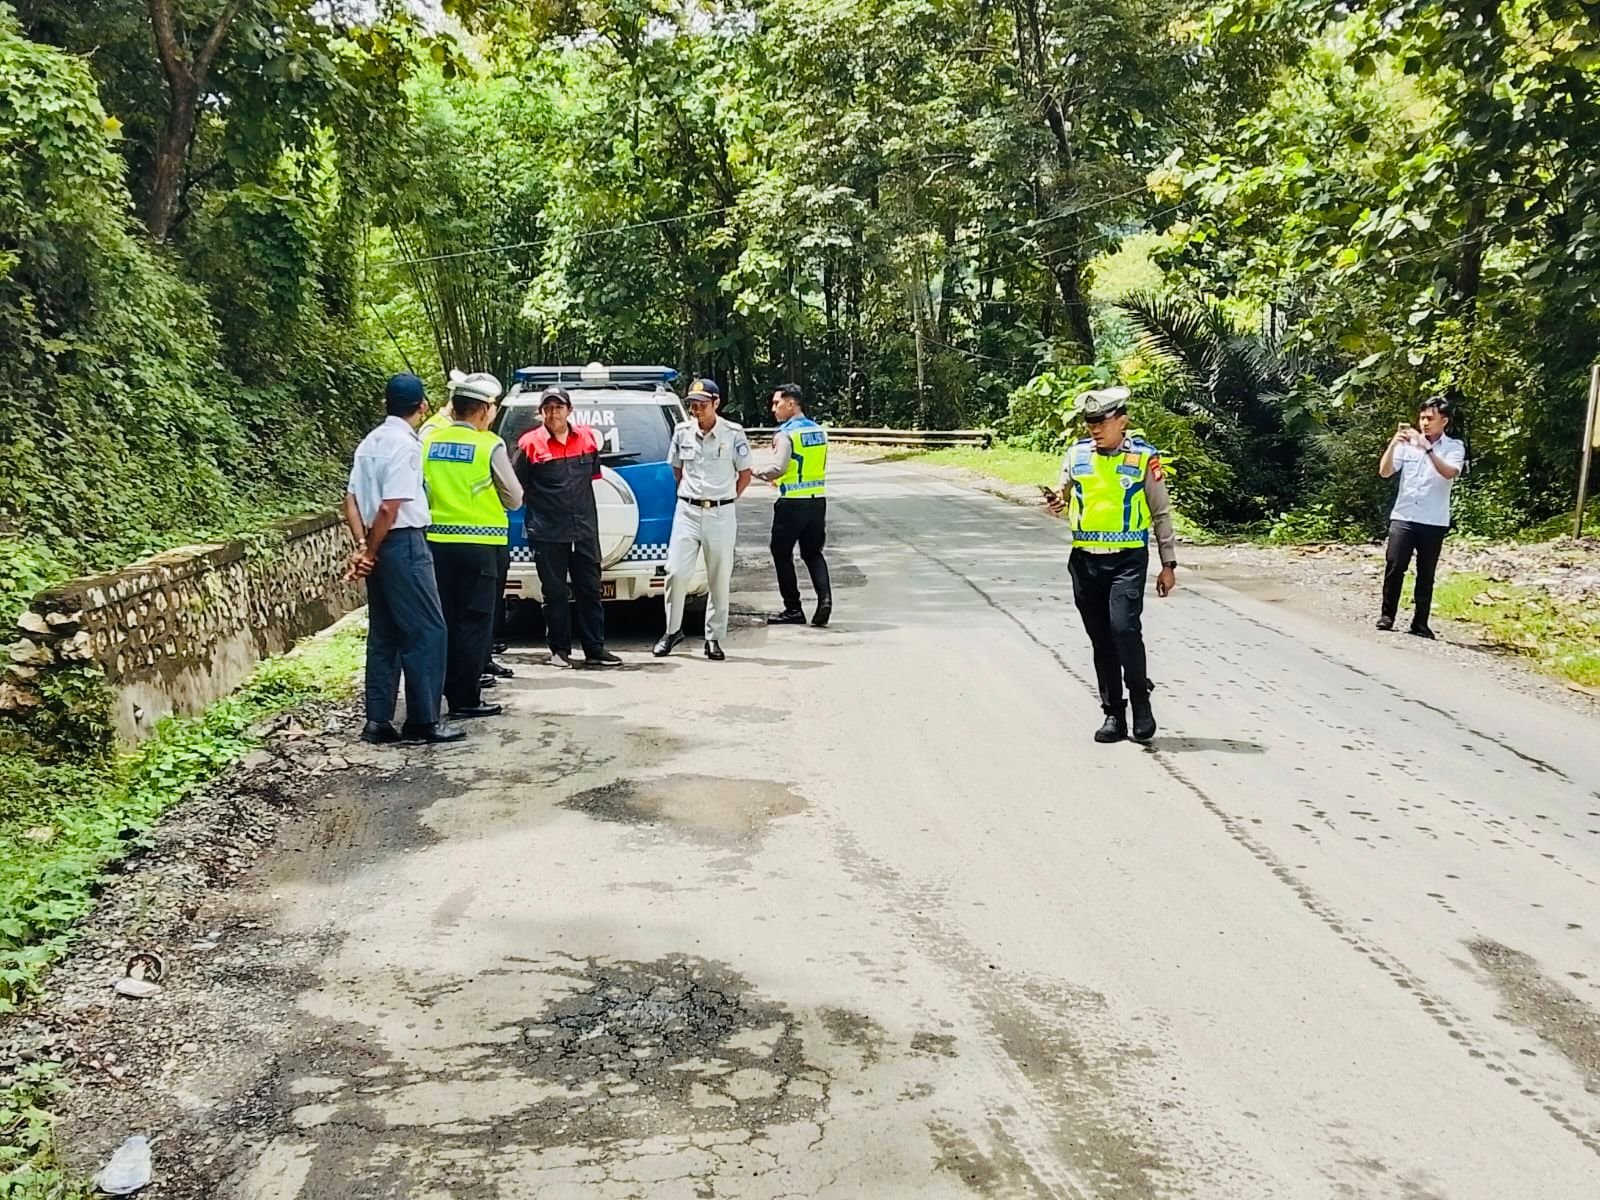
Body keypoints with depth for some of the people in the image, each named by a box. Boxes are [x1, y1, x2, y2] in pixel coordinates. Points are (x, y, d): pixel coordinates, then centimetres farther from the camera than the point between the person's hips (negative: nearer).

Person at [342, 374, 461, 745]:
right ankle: (423, 720, 0)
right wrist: (370, 551, -7)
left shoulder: (371, 442, 12)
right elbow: (390, 507, -19)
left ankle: (378, 721, 14)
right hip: (404, 545, -9)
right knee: (427, 631, -2)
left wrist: (362, 545, 2)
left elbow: (351, 499, 9)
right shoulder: (405, 444, -14)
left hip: (381, 548, 9)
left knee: (384, 635, 12)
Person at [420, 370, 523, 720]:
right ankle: (466, 699, 2)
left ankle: (450, 689, 20)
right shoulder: (490, 446, -10)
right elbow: (514, 499, -1)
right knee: (474, 621, 1)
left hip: (437, 541, 5)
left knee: (446, 618, 14)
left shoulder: (430, 441, 3)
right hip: (476, 543, -5)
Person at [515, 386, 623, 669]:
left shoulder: (587, 438, 7)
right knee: (555, 593, 4)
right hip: (547, 532, -3)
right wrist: (538, 506, -1)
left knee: (590, 590, 7)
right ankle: (559, 650, 13)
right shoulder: (530, 444, -5)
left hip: (585, 529, 4)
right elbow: (518, 487, -3)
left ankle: (595, 650, 14)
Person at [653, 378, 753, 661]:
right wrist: (689, 496, 13)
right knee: (676, 572, -5)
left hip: (721, 515, -2)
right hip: (687, 511, 2)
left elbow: (745, 475, 4)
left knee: (720, 579, 4)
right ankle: (672, 629, 11)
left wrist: (723, 501, 5)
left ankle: (714, 638, 13)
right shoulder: (682, 431, 4)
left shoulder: (734, 434, -4)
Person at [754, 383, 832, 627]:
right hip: (817, 500, 7)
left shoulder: (785, 434, -13)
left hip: (792, 503, -6)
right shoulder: (819, 431, 10)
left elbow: (778, 468, -23)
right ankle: (824, 597, -5)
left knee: (782, 554, 7)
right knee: (813, 553, 15)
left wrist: (757, 473, -5)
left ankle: (793, 609, 9)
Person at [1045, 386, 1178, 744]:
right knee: (1100, 640, 8)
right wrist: (1058, 503, -7)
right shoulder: (1076, 454, 6)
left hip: (1128, 559, -4)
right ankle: (1113, 713, 19)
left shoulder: (1143, 457, -2)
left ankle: (1141, 702, 2)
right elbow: (1065, 498, 18)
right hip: (1085, 559, 4)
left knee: (1124, 627, -18)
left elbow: (1161, 514, 3)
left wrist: (1168, 564, 2)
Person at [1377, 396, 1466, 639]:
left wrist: (1427, 448, -26)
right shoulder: (1407, 443, 6)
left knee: (1426, 575, 5)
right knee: (1394, 567, -5)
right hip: (1403, 518, 1)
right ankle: (1387, 615, 7)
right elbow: (1385, 472, -1)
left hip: (1434, 522, -1)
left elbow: (1449, 473, -18)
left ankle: (1420, 623, 11)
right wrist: (1393, 443, -14)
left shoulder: (1454, 447, 2)